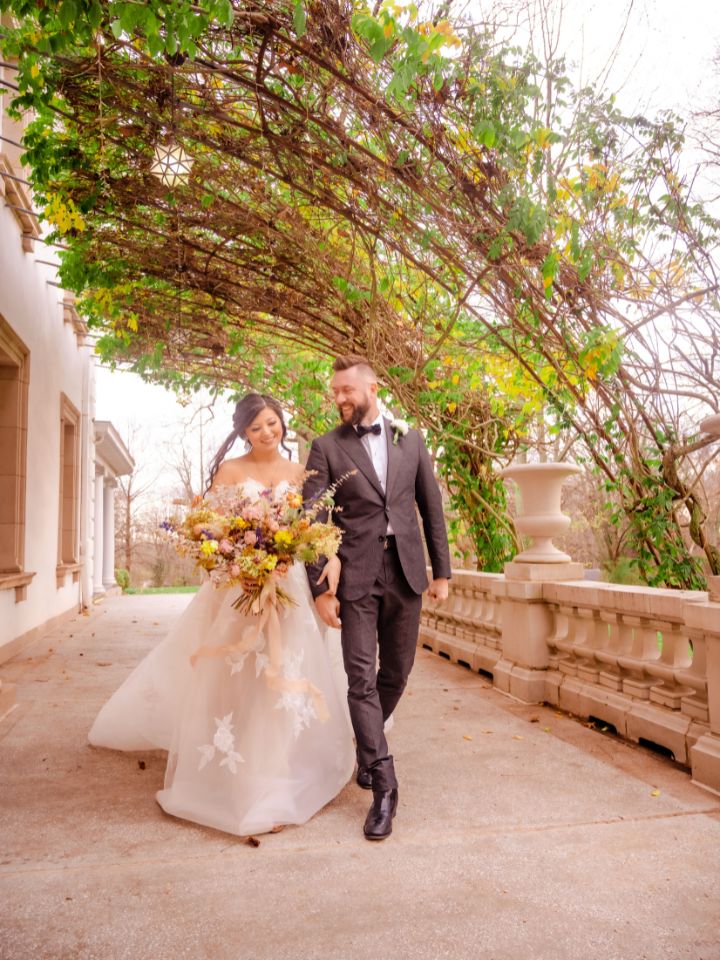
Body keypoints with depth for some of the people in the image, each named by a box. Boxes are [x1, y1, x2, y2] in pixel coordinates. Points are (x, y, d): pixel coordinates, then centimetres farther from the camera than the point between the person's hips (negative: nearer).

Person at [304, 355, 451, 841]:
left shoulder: (410, 439, 8)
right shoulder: (327, 447, 0)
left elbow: (432, 506, 10)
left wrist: (442, 570, 6)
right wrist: (320, 588, -9)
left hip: (406, 573, 3)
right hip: (356, 577, -2)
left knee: (395, 674, 13)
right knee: (362, 678, -4)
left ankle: (366, 746, 39)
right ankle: (384, 786, 7)